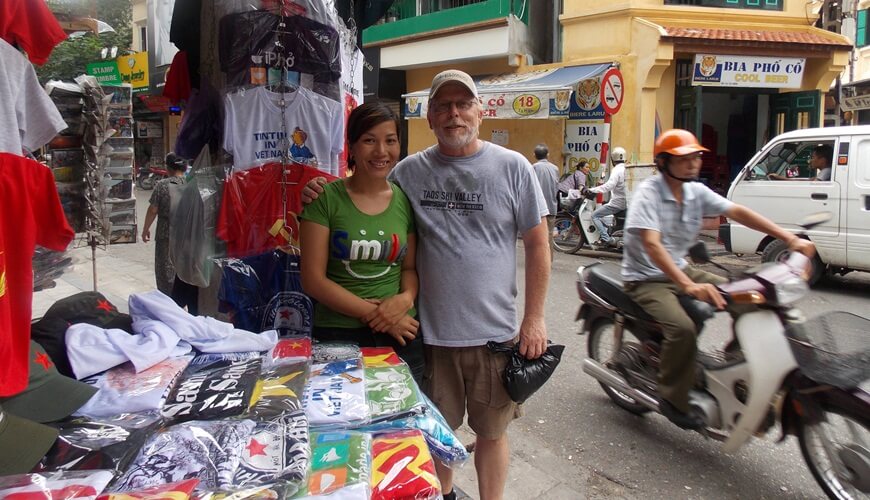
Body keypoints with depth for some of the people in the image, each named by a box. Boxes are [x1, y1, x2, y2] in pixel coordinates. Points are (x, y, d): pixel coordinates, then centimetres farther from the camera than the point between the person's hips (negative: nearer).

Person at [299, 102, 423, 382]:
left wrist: (406, 298, -11)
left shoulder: (405, 201, 3)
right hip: (338, 335, -3)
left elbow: (410, 266, 10)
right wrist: (372, 313, -15)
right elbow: (313, 279, -9)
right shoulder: (326, 199, -7)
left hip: (402, 335, 4)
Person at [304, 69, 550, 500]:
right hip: (430, 331, 2)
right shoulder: (409, 171, 1)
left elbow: (537, 244, 0)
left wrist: (534, 318, -3)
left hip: (495, 332, -1)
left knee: (491, 430, 15)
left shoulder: (512, 166, -3)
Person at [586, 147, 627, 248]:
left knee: (595, 215, -7)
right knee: (600, 212, 26)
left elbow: (608, 186, -27)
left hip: (617, 203, -9)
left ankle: (606, 239, -15)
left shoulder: (617, 170, -16)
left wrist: (591, 190, -27)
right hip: (625, 202, 9)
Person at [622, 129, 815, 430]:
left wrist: (790, 238, -14)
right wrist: (688, 286, -42)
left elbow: (738, 213, -3)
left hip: (681, 270, 8)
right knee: (682, 328, -30)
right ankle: (673, 399, -11)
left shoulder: (696, 191, 4)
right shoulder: (648, 193, -18)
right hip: (646, 279, -7)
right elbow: (651, 245, -30)